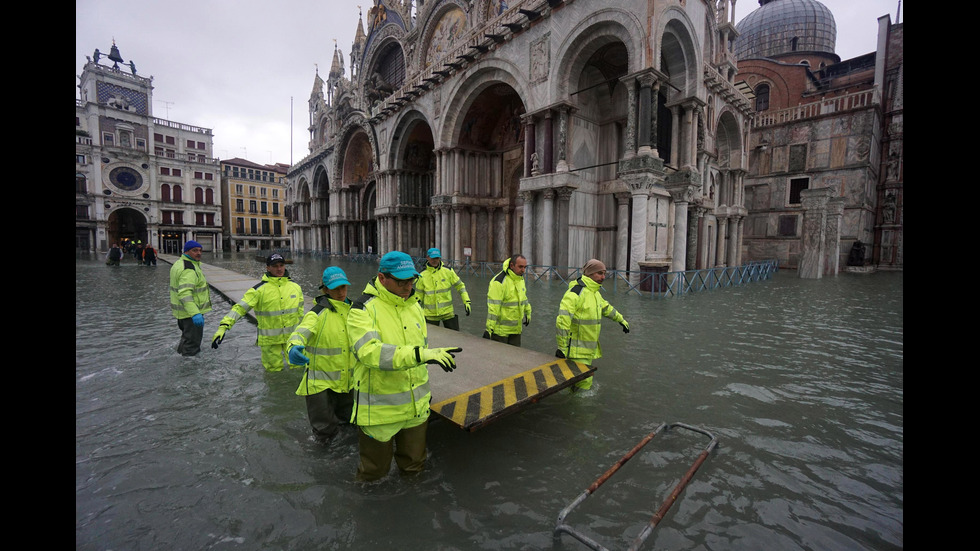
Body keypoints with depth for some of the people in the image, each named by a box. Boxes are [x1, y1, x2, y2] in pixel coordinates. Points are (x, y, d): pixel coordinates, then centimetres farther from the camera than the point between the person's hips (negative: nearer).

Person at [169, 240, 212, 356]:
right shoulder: (189, 269, -23)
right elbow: (185, 293, -34)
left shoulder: (179, 263, 12)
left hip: (181, 311, 11)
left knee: (186, 336, 28)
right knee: (192, 343, -1)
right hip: (190, 312, -11)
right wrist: (195, 313, -43)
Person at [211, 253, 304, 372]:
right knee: (274, 369, 8)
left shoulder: (295, 286, 3)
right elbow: (240, 307, -14)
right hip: (270, 339, -2)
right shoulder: (260, 289, -10)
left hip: (292, 336, 3)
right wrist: (223, 326, -25)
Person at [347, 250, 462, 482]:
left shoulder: (414, 305, 5)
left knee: (414, 464, 21)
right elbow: (370, 352, -32)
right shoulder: (363, 309, -17)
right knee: (375, 470, 16)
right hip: (379, 408, -5)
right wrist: (420, 354, -41)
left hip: (416, 405, 5)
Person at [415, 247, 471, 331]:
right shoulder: (422, 275, -3)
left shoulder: (448, 271, -4)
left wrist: (466, 301, -3)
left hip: (448, 311, 0)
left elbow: (460, 285, 4)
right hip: (430, 314, 0)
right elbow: (418, 295, 6)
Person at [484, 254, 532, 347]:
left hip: (516, 328, 8)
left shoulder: (520, 279, 7)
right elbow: (493, 307, -24)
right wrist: (489, 328, -25)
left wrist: (528, 313, 30)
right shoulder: (499, 281, -21)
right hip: (501, 329, -8)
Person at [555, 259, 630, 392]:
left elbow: (606, 308, 32)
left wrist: (622, 320, 41)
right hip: (577, 350, -9)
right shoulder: (575, 292, -19)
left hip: (590, 349, 9)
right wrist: (562, 347, -24)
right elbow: (562, 320, -24)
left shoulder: (595, 293, 12)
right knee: (584, 382, -11)